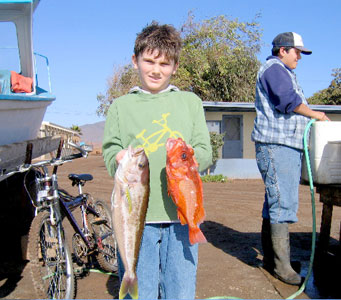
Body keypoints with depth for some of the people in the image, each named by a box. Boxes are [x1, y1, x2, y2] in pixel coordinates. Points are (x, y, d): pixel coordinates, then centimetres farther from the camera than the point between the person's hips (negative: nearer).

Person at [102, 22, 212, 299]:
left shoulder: (190, 102, 13)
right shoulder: (121, 106, 12)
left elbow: (205, 153, 6)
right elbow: (111, 154, 6)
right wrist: (121, 161, -17)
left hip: (182, 214, 1)